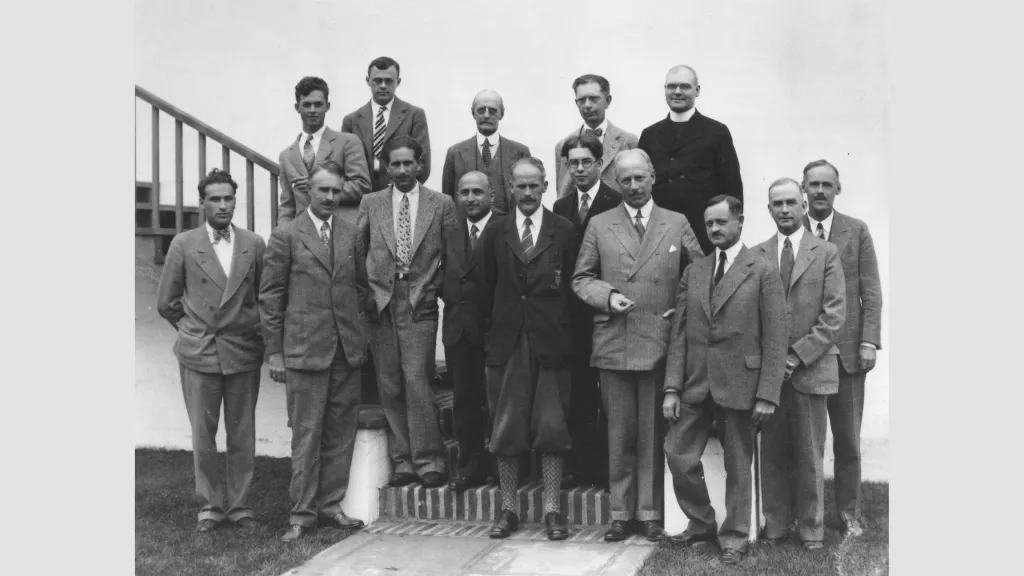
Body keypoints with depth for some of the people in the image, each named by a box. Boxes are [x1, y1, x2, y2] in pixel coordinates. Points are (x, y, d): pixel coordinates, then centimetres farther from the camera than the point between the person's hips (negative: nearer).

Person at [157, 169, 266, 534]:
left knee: (242, 435, 6)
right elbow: (166, 302, 7)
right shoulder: (183, 245, 1)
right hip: (198, 354, -1)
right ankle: (210, 506, 18)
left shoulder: (254, 245, 4)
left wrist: (253, 331, 7)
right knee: (203, 436, 5)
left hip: (243, 353, 1)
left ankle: (239, 505, 18)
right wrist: (194, 329, 8)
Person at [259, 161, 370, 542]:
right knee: (306, 434, 0)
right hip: (304, 350, -4)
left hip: (347, 350, 4)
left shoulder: (351, 234, 10)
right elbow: (270, 298, 0)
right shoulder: (285, 236, -1)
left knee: (341, 431, 8)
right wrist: (274, 351, -3)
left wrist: (356, 330, 10)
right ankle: (302, 513, 11)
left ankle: (330, 504, 20)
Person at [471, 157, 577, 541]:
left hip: (551, 343, -2)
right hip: (506, 343, 2)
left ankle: (552, 509, 11)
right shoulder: (495, 234, 7)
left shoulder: (564, 232, 2)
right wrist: (497, 325, 8)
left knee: (551, 427, 2)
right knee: (505, 429, 5)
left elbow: (573, 286, 1)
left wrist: (562, 329, 0)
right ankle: (508, 509, 15)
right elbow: (483, 287, 10)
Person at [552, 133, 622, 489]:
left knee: (608, 395, 4)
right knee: (578, 395, 10)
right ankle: (580, 466, 18)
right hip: (573, 314, 5)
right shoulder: (560, 208, 12)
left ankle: (606, 468, 12)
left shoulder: (618, 204, -6)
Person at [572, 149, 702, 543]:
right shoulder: (599, 226, 8)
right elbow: (581, 279, 10)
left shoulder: (677, 225, 8)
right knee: (620, 433, 6)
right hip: (613, 343, 0)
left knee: (654, 433, 4)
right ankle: (621, 513, 15)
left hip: (661, 343, 0)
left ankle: (650, 513, 14)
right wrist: (607, 295, -8)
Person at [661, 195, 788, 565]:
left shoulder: (762, 273, -3)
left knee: (738, 466, 6)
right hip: (695, 384, 4)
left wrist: (767, 395, -11)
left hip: (738, 385, -4)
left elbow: (775, 339, -6)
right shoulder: (693, 273, 10)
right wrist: (672, 388, -1)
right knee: (679, 456, 3)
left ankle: (734, 538, 22)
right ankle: (701, 523, 25)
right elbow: (679, 335, 7)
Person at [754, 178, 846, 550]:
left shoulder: (826, 253, 3)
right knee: (772, 452, 6)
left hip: (811, 368, -1)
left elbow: (834, 315, -3)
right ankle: (775, 525, 17)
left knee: (810, 453, 4)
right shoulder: (755, 256, 8)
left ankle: (811, 528, 16)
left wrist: (798, 356, -11)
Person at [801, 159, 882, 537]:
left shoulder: (857, 231, 6)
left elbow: (871, 292, 3)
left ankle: (849, 513, 18)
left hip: (847, 350, 1)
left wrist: (869, 341, -6)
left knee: (847, 438, 7)